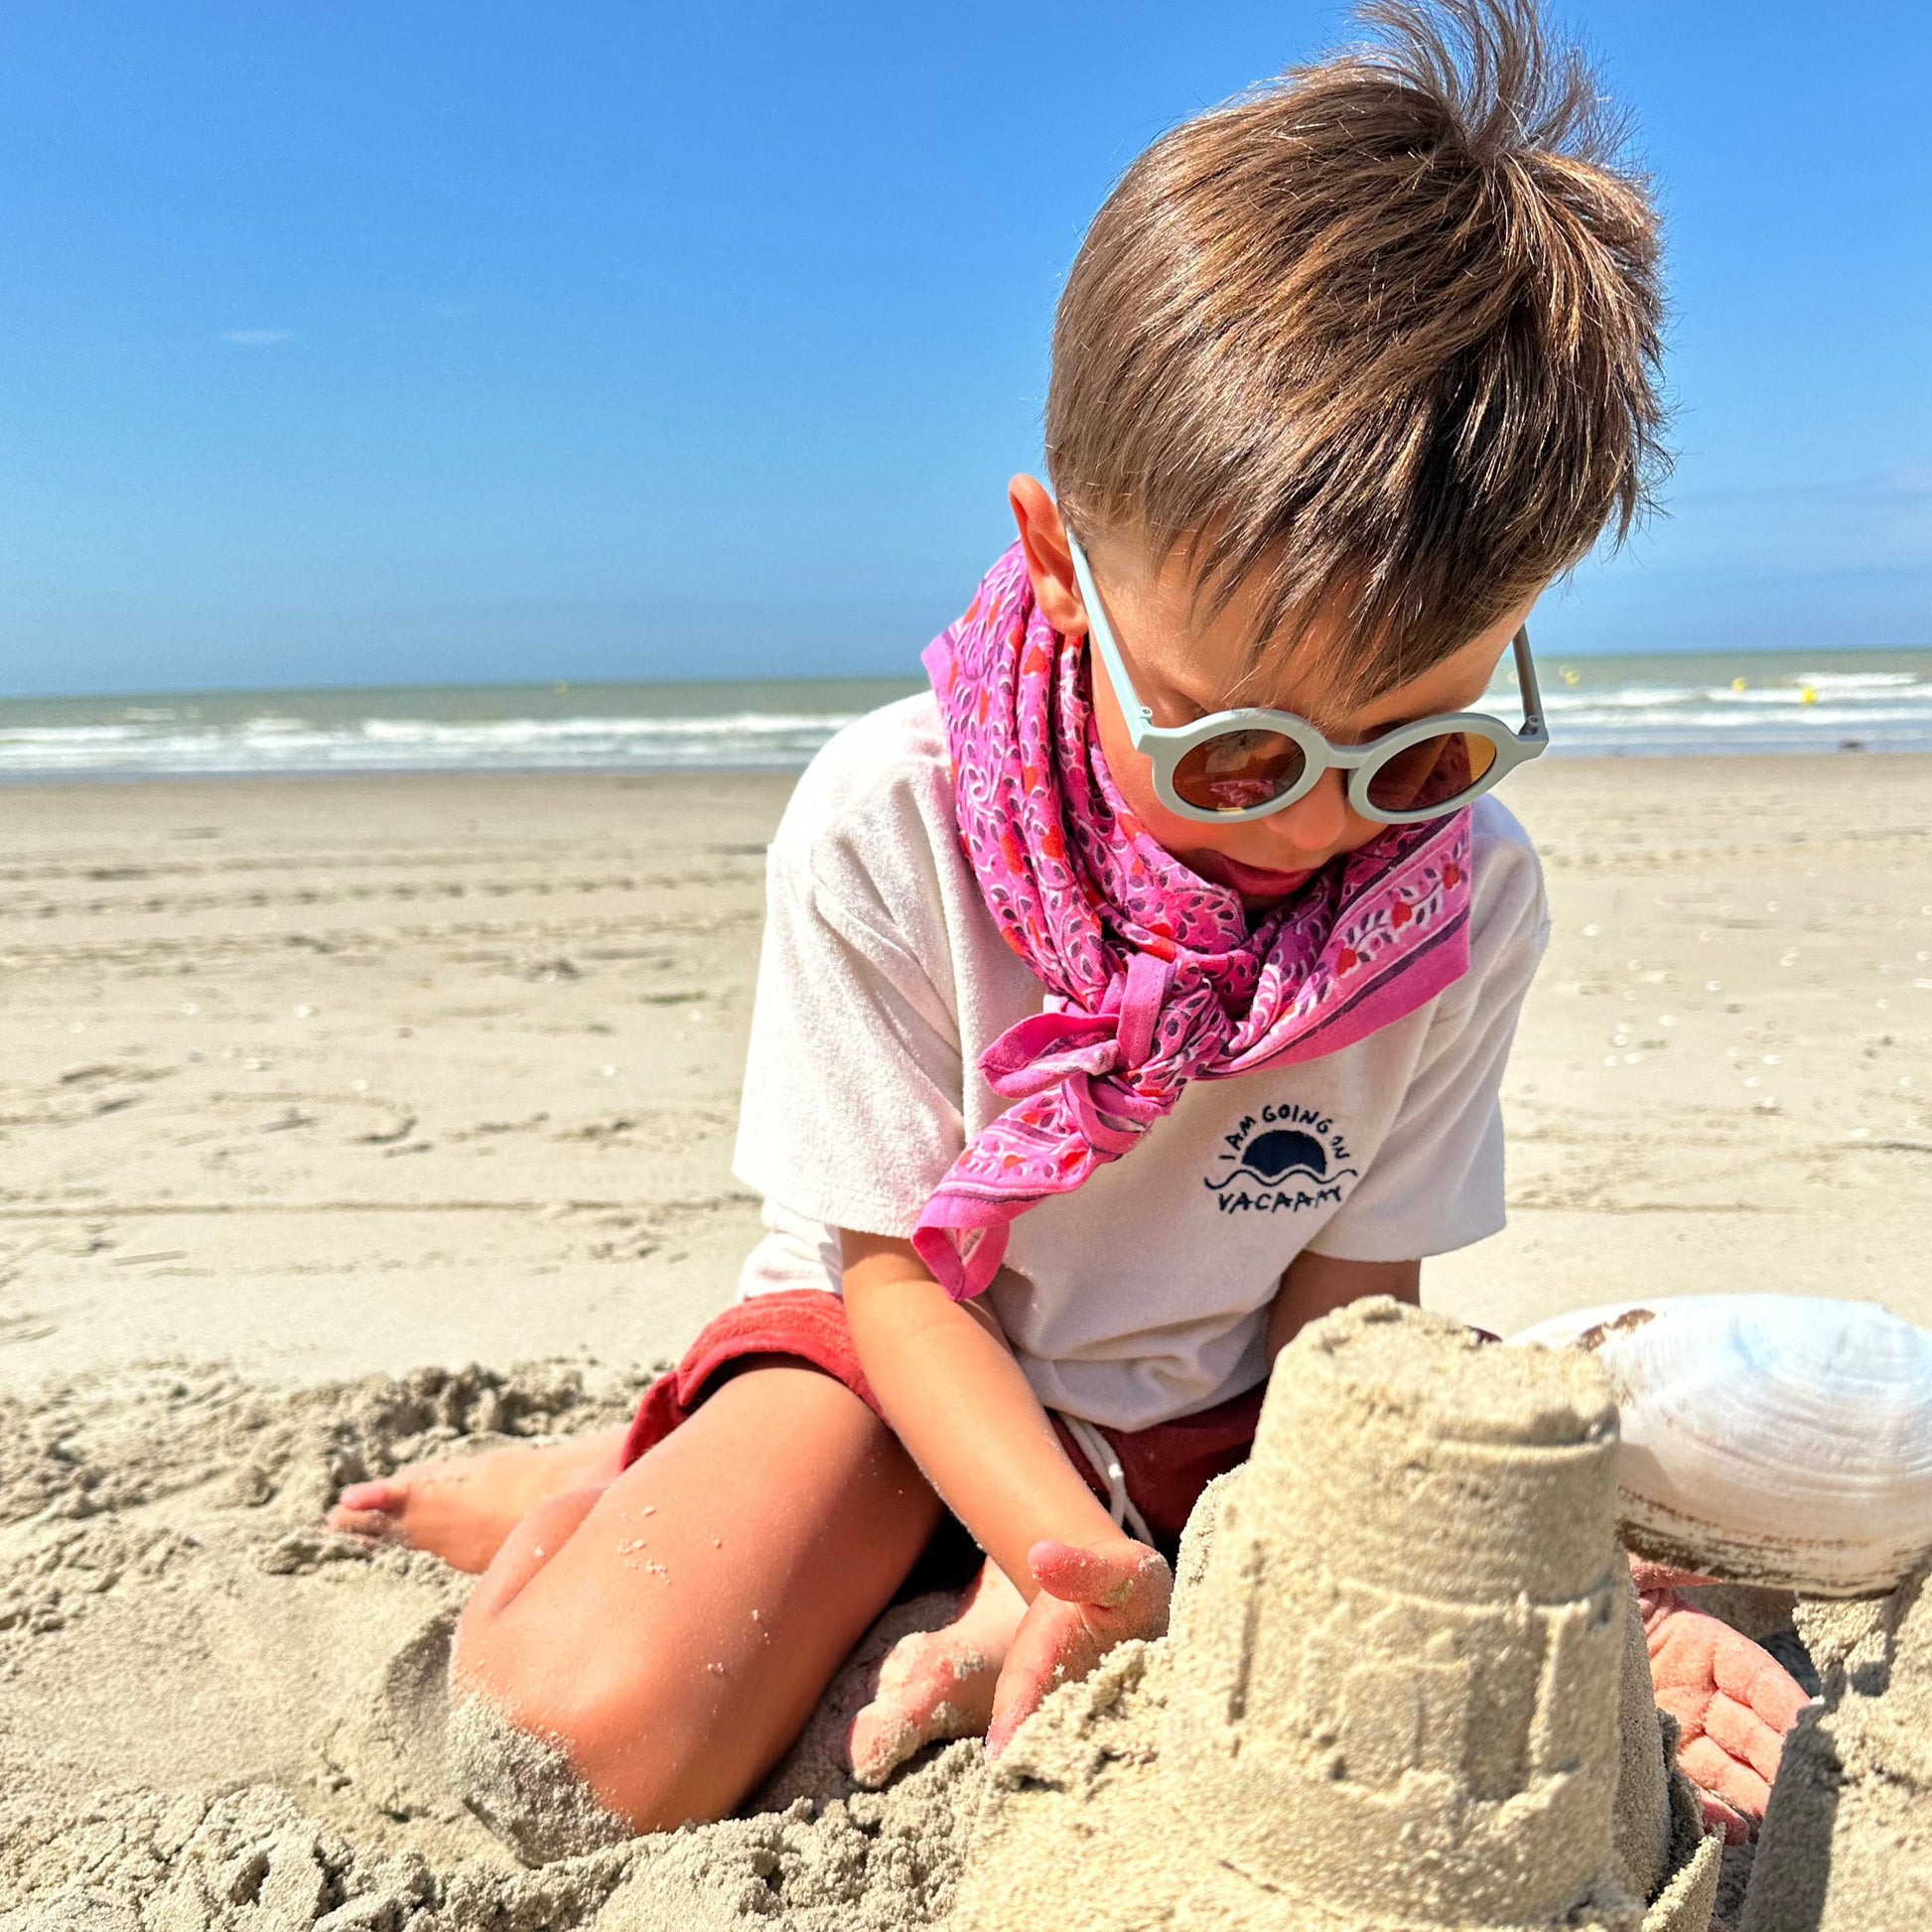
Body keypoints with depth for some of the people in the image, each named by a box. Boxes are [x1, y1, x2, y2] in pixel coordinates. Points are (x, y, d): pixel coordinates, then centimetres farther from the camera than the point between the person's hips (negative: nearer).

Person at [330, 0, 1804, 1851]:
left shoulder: (1470, 894, -16)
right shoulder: (887, 830, -24)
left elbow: (1352, 1285, -8)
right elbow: (897, 1268, -17)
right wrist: (1087, 1566, -31)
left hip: (1212, 1409, 5)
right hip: (908, 1353, -4)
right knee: (602, 1732, -29)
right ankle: (624, 1497, 7)